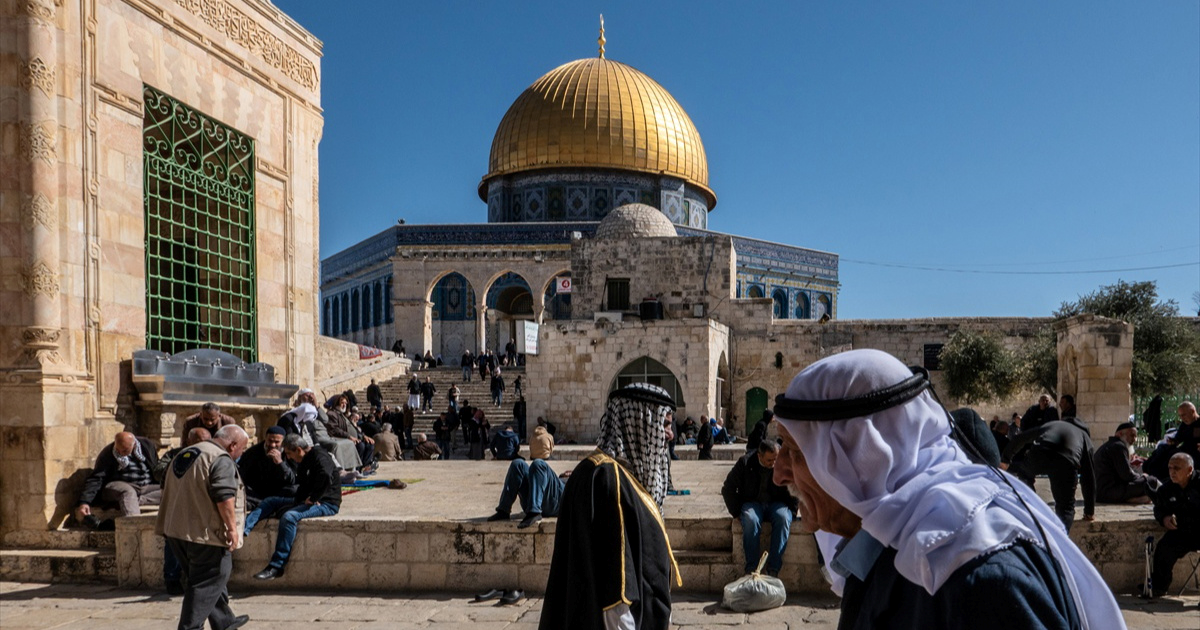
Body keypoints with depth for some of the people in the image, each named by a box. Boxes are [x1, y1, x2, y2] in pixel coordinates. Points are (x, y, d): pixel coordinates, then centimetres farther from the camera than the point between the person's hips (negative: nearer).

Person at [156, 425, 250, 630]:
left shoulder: (184, 454, 15)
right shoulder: (221, 459, -15)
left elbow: (167, 488, 24)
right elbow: (224, 496, -24)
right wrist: (232, 527, -19)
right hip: (206, 533, -10)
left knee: (209, 579, 20)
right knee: (207, 584, 1)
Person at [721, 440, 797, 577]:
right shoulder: (745, 463, -5)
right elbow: (728, 489, 2)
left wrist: (791, 512, -7)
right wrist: (736, 513, -3)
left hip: (777, 504, 1)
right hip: (752, 503, 0)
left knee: (783, 518, -34)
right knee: (750, 520, -35)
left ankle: (773, 569, -33)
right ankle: (751, 569, -30)